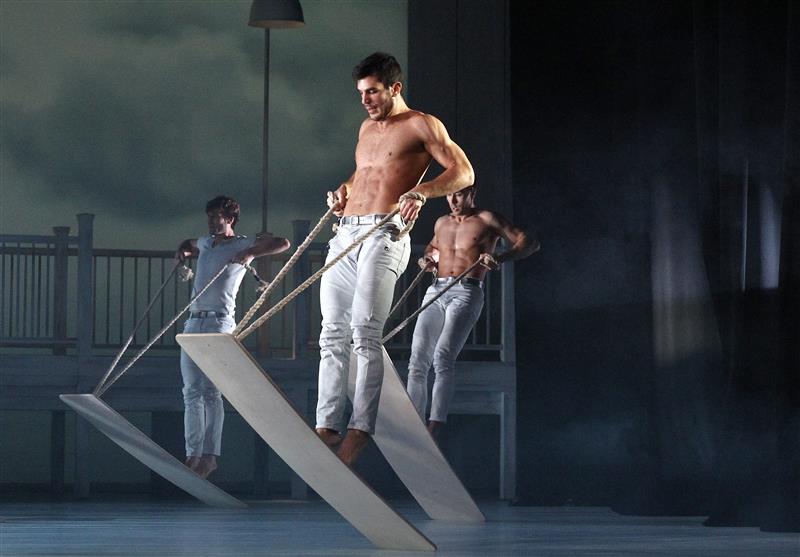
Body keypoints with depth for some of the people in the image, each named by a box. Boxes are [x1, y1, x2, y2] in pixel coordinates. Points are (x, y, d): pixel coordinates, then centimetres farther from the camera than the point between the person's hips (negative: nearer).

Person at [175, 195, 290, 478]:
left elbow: (282, 243, -9)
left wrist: (251, 253, -11)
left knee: (210, 390, -11)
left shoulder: (241, 245, 1)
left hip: (219, 322, -7)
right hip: (194, 321, 7)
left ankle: (210, 455, -12)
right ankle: (193, 455, 2)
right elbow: (188, 244, 44)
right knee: (191, 391, 2)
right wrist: (183, 252, 23)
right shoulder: (206, 243, 20)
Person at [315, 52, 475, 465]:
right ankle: (327, 427, 1)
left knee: (365, 330, -18)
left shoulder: (420, 125, 1)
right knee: (332, 334, 1)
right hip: (345, 234, 8)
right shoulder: (367, 128, 24)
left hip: (383, 236, -8)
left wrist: (421, 191, -21)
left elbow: (463, 172, -6)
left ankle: (361, 428, -18)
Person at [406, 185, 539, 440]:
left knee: (443, 356, -25)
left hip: (466, 294, -6)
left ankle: (435, 428, -33)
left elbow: (529, 242, 0)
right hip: (436, 292, 6)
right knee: (417, 360, -7)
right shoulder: (442, 223, 20)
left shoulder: (487, 220, 5)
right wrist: (428, 258, 18)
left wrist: (501, 258, -18)